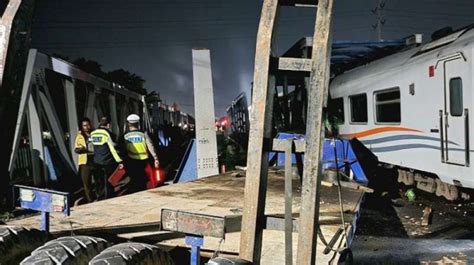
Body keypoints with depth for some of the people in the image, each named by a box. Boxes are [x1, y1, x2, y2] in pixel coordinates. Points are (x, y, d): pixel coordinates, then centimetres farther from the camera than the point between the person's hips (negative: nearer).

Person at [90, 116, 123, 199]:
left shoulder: (92, 134, 6)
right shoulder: (107, 133, -13)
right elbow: (113, 149, -16)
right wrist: (119, 161, -15)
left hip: (97, 162, 6)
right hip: (108, 162, -6)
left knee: (99, 183, 14)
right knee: (108, 184, 3)